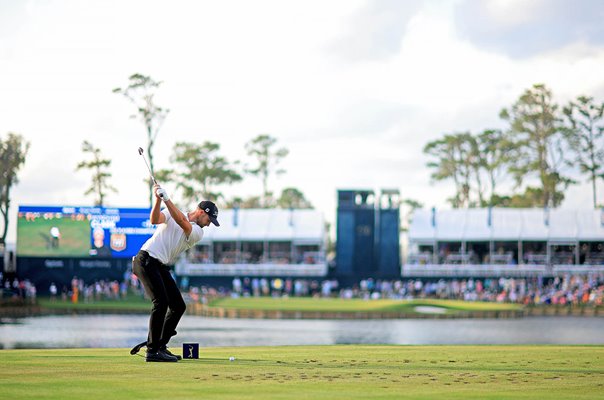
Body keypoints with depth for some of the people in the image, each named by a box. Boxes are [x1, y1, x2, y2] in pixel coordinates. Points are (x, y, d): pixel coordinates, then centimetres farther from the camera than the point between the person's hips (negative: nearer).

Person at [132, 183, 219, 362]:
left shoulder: (198, 232, 9)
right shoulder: (171, 213, 2)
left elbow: (183, 223, -12)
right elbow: (155, 220, -17)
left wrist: (166, 199, -22)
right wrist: (158, 199, -32)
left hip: (162, 267, 7)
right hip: (146, 260, -7)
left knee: (178, 306, 6)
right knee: (161, 302, -18)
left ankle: (160, 346, 17)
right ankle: (152, 351, -18)